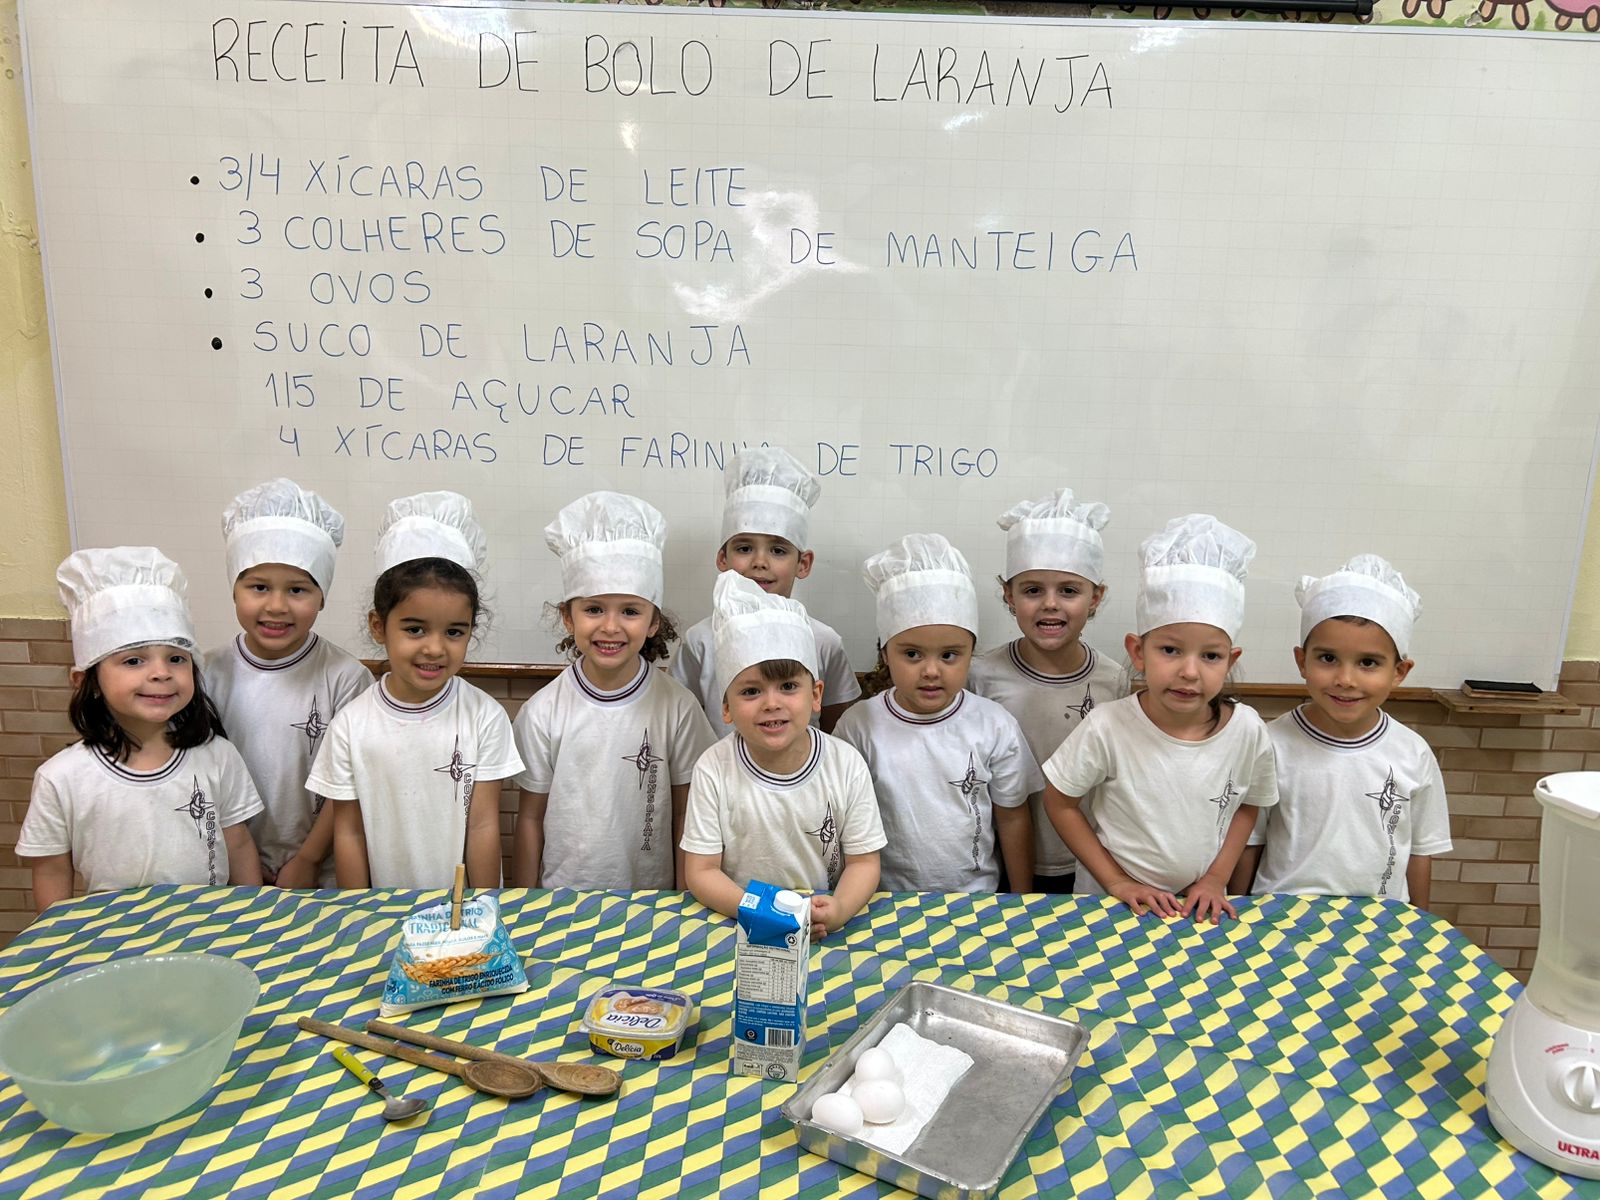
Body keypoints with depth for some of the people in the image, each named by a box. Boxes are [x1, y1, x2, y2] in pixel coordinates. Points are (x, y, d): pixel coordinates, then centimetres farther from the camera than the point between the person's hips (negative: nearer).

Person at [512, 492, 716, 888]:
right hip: (560, 898, 0)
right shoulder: (543, 712, -9)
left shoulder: (677, 707, -10)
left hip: (652, 898, 0)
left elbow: (685, 813, -2)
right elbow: (530, 816, -1)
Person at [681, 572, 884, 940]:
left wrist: (839, 910, -22)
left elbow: (864, 861, 0)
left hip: (825, 925, 1)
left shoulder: (846, 765, -4)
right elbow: (701, 871, -6)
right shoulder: (714, 770, -8)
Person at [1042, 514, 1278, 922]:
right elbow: (1059, 802, -13)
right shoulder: (1107, 727, -24)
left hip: (1200, 903, 2)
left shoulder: (1247, 730, -16)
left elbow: (1246, 807, 2)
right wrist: (1116, 881, -12)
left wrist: (1216, 878, -5)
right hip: (1111, 900, -2)